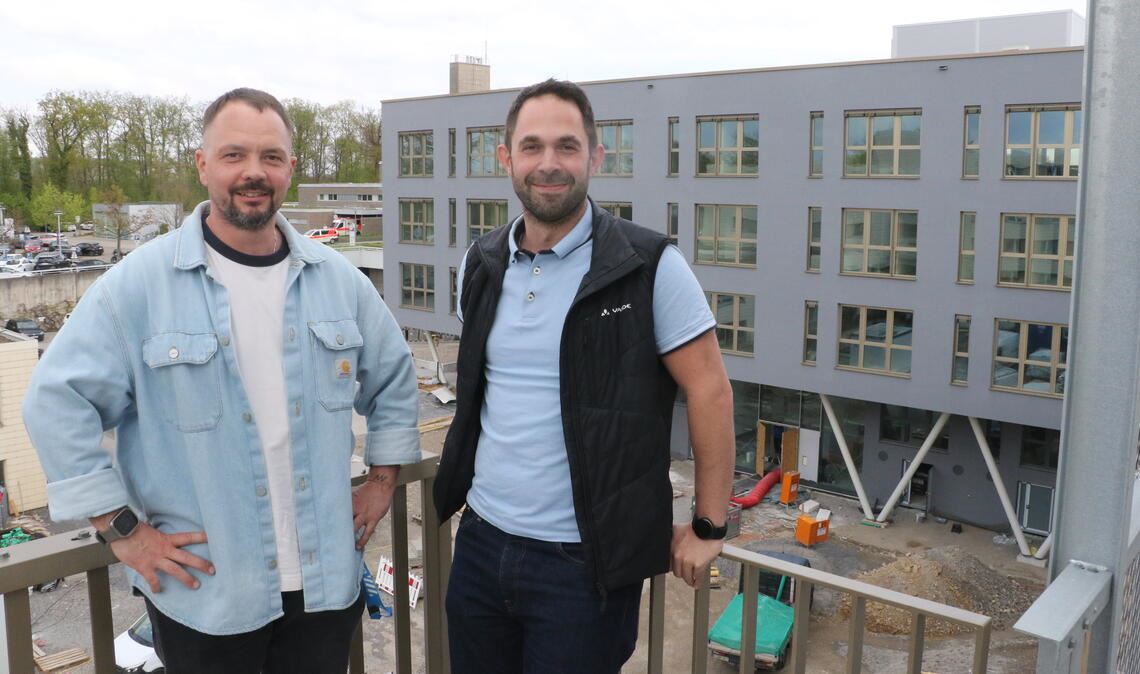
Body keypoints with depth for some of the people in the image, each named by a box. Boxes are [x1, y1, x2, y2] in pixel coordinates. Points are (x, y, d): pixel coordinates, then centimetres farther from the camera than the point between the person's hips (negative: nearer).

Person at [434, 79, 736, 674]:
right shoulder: (481, 265, 4)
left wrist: (708, 528, -8)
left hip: (584, 562, -5)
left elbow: (709, 391, -10)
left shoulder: (648, 267, -13)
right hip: (479, 541, 6)